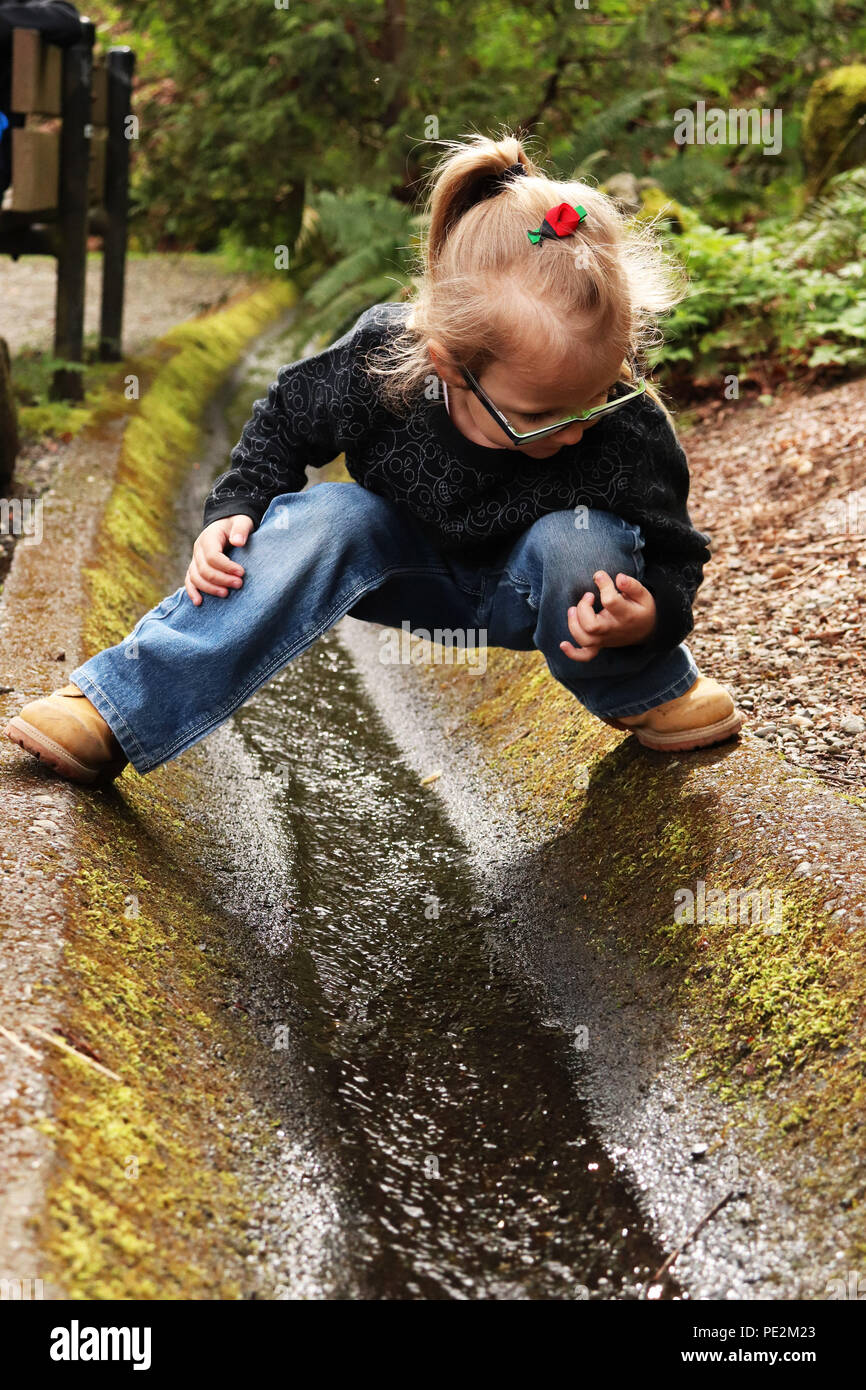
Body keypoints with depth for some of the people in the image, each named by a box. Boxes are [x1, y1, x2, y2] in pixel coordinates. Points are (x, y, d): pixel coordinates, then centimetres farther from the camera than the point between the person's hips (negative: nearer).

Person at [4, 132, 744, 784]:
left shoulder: (627, 433, -30)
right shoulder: (379, 365, -27)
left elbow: (671, 560, -14)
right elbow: (285, 419, -5)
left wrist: (648, 619, -36)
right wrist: (237, 507, -20)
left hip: (526, 598, -1)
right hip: (415, 569, 1)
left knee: (578, 544, -35)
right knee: (327, 517, -28)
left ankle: (647, 690, -3)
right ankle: (120, 706, -28)